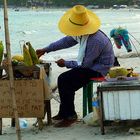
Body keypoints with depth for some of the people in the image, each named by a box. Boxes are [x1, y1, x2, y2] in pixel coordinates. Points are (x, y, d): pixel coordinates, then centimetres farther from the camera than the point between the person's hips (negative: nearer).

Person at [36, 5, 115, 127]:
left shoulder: (95, 41, -30)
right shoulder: (83, 33, -3)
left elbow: (85, 64, -23)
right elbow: (67, 41, 9)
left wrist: (66, 63, -10)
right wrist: (45, 50, 7)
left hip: (97, 70, -9)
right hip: (90, 65, 10)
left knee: (64, 80, -15)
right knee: (65, 79, 10)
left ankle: (70, 116, -4)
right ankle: (64, 113, 22)